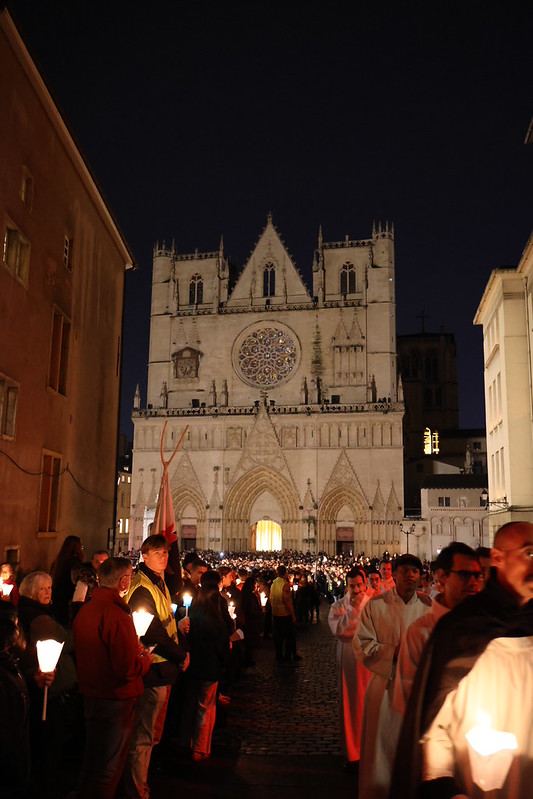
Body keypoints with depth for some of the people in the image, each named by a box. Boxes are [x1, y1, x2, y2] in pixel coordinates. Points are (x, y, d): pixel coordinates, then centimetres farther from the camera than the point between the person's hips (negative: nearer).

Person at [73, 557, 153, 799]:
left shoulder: (85, 610, -1)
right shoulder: (117, 615, -27)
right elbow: (127, 669, -27)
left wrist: (134, 651, 11)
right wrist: (146, 660, -6)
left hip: (91, 696, 8)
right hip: (116, 700, -7)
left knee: (91, 759, 24)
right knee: (109, 767, 10)